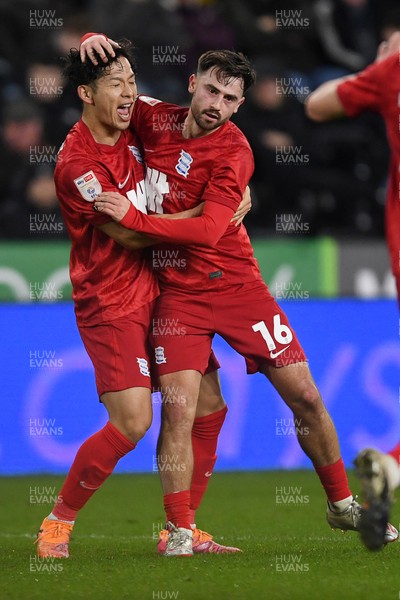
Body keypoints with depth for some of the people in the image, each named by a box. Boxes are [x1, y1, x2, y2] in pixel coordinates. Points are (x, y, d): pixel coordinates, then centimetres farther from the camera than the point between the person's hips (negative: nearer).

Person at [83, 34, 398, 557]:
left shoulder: (234, 151, -12)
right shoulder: (154, 119, -1)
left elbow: (208, 229, -23)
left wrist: (133, 218, -27)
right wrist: (95, 41, -8)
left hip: (236, 283, -1)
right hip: (177, 292, 1)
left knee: (305, 396, 0)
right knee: (178, 411, -14)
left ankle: (342, 505, 19)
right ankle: (179, 533, -4)